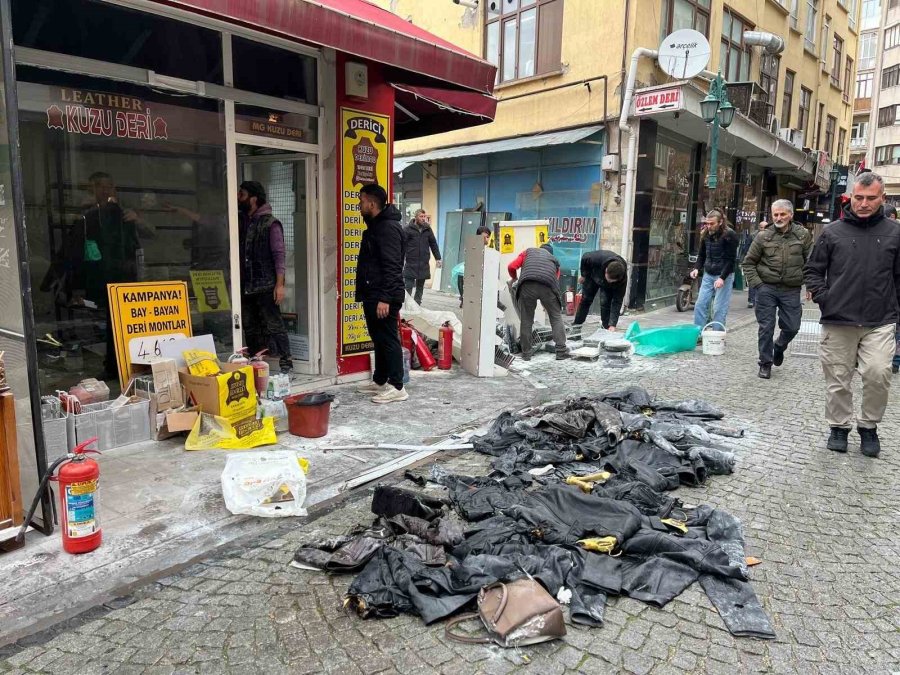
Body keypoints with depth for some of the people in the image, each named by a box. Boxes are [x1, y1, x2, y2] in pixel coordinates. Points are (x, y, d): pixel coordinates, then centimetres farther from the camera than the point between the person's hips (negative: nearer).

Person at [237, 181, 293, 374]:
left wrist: (280, 284, -16)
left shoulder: (270, 223, -7)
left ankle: (286, 362, -1)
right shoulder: (240, 220, 13)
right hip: (245, 285, 7)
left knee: (273, 325, -6)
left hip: (265, 286, -7)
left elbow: (279, 254, -11)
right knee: (250, 327, 12)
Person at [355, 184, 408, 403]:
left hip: (384, 297, -10)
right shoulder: (374, 226, 18)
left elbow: (392, 267, -22)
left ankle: (396, 387, 2)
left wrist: (385, 298, -25)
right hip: (373, 295, 10)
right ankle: (379, 381, 26)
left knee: (389, 339, -5)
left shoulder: (388, 228, -15)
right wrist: (364, 293, 21)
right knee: (378, 339, 16)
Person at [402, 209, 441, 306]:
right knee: (408, 287, -5)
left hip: (424, 264, 4)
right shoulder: (408, 229, -2)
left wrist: (438, 258, 11)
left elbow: (433, 244, 16)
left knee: (420, 287, 9)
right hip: (410, 264, -4)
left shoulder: (428, 229, 11)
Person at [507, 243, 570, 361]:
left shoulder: (528, 251, 32)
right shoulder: (554, 260, 35)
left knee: (526, 320, 10)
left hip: (527, 285, 0)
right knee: (556, 317, 14)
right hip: (547, 285, 1)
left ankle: (526, 354, 14)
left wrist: (514, 278, 40)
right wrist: (548, 305, 39)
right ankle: (561, 351, 10)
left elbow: (511, 267, 19)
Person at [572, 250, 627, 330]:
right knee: (586, 299, 8)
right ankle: (577, 324, 26)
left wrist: (612, 324, -42)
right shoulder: (597, 259, -45)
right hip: (593, 275, 1)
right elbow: (585, 258, -20)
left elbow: (617, 302, -37)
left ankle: (606, 329, -1)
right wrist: (583, 275, -7)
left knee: (605, 303, -16)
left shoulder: (622, 278, -41)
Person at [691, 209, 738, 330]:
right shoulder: (706, 234, 6)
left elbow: (731, 259, -13)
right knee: (700, 305, 2)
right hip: (708, 275, 6)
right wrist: (697, 268, -1)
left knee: (719, 309, -4)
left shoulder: (730, 235, -11)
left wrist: (722, 278, -21)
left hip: (724, 276, -6)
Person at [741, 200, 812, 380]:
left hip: (791, 290, 1)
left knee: (792, 327, 6)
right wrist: (756, 284, -6)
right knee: (766, 328, 3)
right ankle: (765, 363, 16)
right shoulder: (763, 236, -1)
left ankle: (779, 347, 39)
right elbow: (748, 263, 3)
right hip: (766, 289, -1)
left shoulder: (803, 235, 2)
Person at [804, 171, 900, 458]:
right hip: (837, 322, 0)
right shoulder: (832, 232, 3)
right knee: (838, 379, 8)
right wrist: (822, 297, -3)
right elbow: (812, 270, 9)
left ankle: (868, 426, 12)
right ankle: (839, 427, 26)